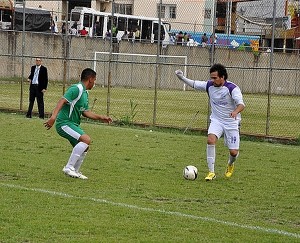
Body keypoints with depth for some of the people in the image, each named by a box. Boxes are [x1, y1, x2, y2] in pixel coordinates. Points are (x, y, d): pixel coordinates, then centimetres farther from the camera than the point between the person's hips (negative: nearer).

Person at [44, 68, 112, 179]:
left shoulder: (85, 93, 17)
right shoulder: (77, 89, -15)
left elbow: (85, 112, 22)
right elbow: (62, 101, -25)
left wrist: (101, 117, 17)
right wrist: (53, 116, -37)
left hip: (74, 124, 11)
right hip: (64, 123, -11)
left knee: (84, 147, 14)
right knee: (86, 139, -25)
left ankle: (75, 171, 28)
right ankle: (69, 167, -22)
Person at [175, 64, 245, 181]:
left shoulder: (232, 88, -19)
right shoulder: (209, 86, -4)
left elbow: (241, 104, -30)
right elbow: (194, 84, 9)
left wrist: (236, 111, -51)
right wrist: (182, 78, -5)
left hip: (231, 123, -3)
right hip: (216, 120, 3)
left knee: (233, 152, -3)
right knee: (210, 139, -26)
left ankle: (230, 164, 36)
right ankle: (211, 172, -19)